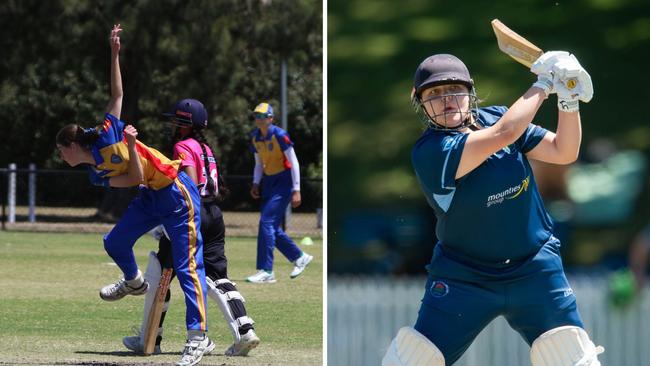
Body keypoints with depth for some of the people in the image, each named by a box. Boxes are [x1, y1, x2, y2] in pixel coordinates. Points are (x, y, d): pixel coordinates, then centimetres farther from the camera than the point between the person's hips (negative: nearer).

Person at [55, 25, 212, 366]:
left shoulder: (106, 135, -11)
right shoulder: (97, 174, 7)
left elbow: (116, 93, -5)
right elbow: (135, 178, -5)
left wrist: (114, 54, -11)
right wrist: (130, 145, -12)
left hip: (178, 196, -8)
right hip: (151, 197, 8)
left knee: (187, 265, -12)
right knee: (115, 241, 12)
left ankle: (199, 336, -17)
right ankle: (134, 282, 41)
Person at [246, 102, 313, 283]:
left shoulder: (279, 136, -16)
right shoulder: (255, 138, 5)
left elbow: (294, 163, -15)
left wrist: (296, 190, -17)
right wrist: (256, 183, 5)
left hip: (283, 182, -8)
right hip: (268, 183, 8)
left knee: (267, 221, -17)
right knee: (272, 228, 9)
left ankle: (266, 271, -16)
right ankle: (300, 258, 29)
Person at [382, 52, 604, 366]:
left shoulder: (496, 118, -1)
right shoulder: (429, 152, -21)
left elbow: (564, 151, -2)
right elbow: (504, 134, -30)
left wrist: (569, 100, -19)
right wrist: (544, 82, -19)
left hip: (533, 269, 3)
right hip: (461, 278, -3)